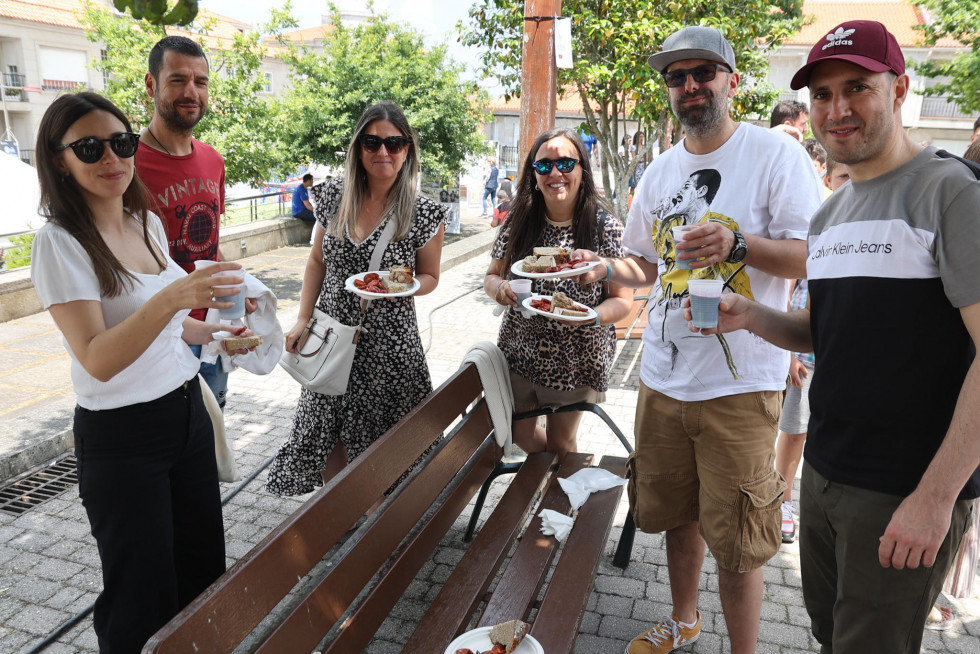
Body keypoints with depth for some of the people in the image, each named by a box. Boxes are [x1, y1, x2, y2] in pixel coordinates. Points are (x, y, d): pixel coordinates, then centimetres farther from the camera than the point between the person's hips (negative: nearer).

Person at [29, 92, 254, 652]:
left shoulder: (148, 223, 5)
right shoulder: (60, 243, -16)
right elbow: (97, 359, -26)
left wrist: (217, 333, 7)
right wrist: (169, 299, -39)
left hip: (188, 410, 7)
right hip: (121, 436, -7)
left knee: (203, 570, 20)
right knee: (144, 594, 10)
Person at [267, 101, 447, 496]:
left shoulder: (425, 214, -9)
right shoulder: (334, 197, 1)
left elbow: (429, 277, 2)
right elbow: (318, 261, 10)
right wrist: (303, 319, 2)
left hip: (388, 343, -3)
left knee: (379, 442, 7)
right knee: (330, 434, 11)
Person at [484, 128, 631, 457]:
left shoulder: (605, 227, -12)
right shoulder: (518, 221, -5)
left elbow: (622, 299, -9)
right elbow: (492, 276, 6)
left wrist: (592, 316, -29)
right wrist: (498, 288, -17)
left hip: (577, 359, -3)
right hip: (519, 352, 3)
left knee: (560, 442, 14)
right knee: (519, 434, 19)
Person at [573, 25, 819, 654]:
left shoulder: (776, 153, -5)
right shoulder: (659, 171, 12)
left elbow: (812, 258, -11)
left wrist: (737, 243, -28)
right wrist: (606, 267, -1)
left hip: (741, 383, -5)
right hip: (663, 376, 6)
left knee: (733, 540, 1)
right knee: (675, 512, 19)